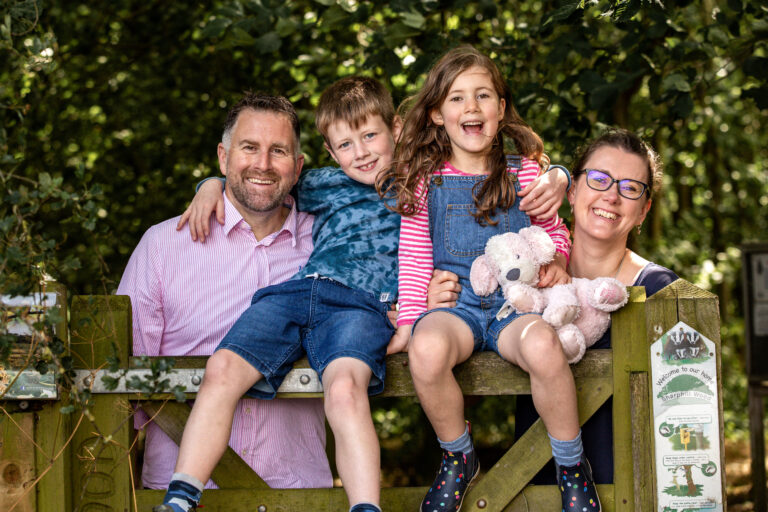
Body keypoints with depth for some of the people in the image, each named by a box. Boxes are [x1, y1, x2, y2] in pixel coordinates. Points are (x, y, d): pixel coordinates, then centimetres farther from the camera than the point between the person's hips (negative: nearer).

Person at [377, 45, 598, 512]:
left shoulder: (525, 173, 9)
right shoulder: (425, 180, 8)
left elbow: (555, 231, 20)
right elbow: (414, 259, 9)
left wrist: (555, 260, -2)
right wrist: (410, 320, -1)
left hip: (514, 301, 0)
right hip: (453, 303, 0)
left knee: (542, 345, -37)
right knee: (428, 350, -36)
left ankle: (572, 465, -11)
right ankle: (459, 457, -7)